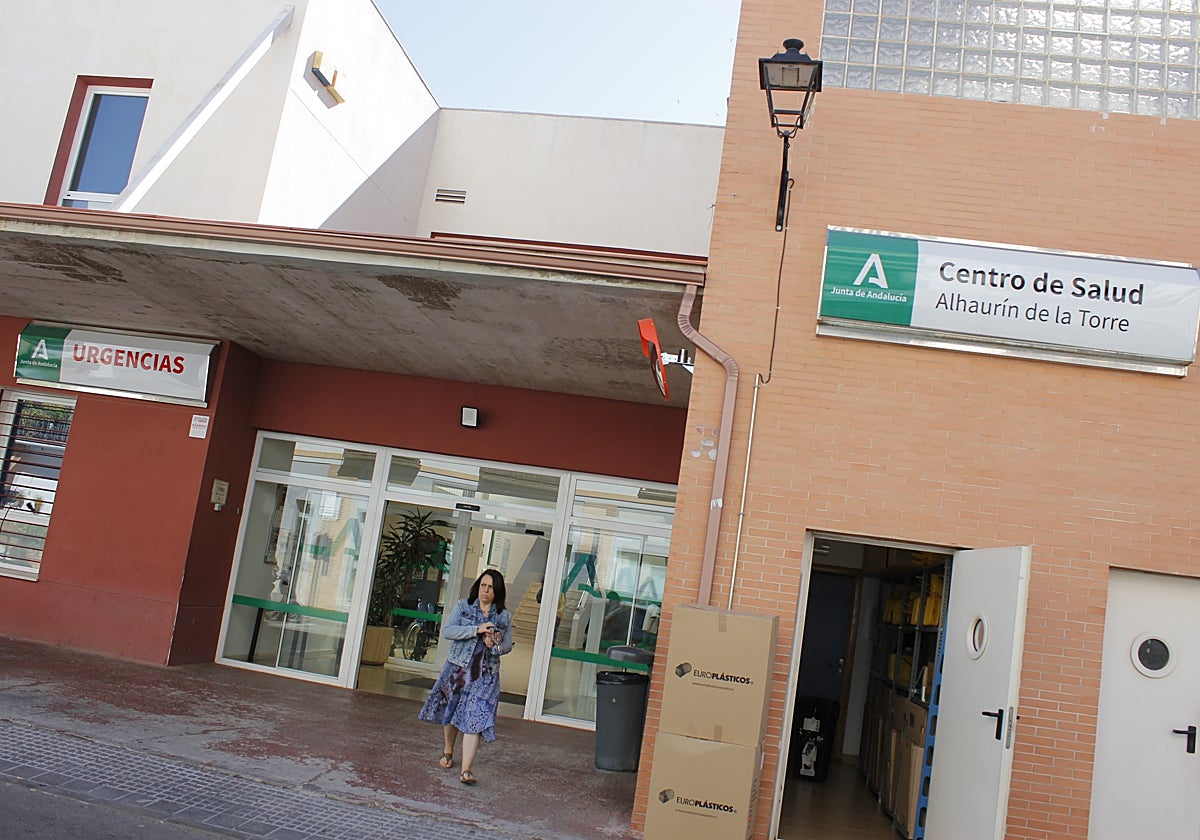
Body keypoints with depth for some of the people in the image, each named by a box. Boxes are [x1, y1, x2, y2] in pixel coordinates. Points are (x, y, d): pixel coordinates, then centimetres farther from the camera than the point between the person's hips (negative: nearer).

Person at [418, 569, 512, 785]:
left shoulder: (505, 616, 5)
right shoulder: (463, 606, 1)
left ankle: (466, 769, -11)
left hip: (485, 674, 0)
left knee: (475, 719, -10)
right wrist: (476, 630, -18)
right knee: (450, 711, 14)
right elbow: (446, 630, -10)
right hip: (458, 668, 1)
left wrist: (496, 647, -11)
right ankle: (447, 752, 40)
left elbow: (508, 645, 12)